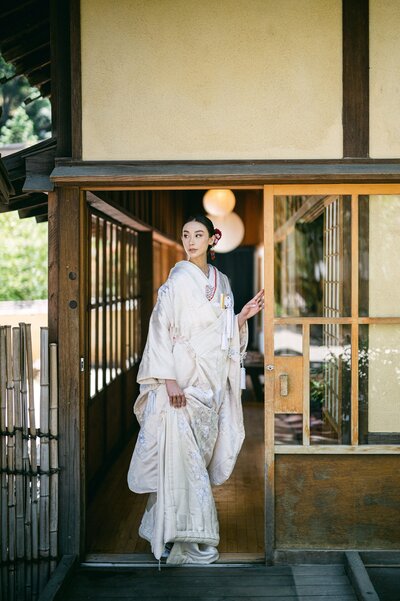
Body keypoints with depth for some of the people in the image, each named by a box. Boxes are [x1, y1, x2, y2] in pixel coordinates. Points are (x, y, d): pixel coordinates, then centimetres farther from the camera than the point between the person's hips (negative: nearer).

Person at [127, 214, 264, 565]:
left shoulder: (221, 282, 12)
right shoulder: (178, 280, -7)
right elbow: (161, 328, -12)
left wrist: (243, 316, 0)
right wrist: (169, 379, -19)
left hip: (212, 381, 7)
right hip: (183, 379, -7)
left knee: (203, 451, 11)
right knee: (183, 455, -7)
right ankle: (185, 538, 1)